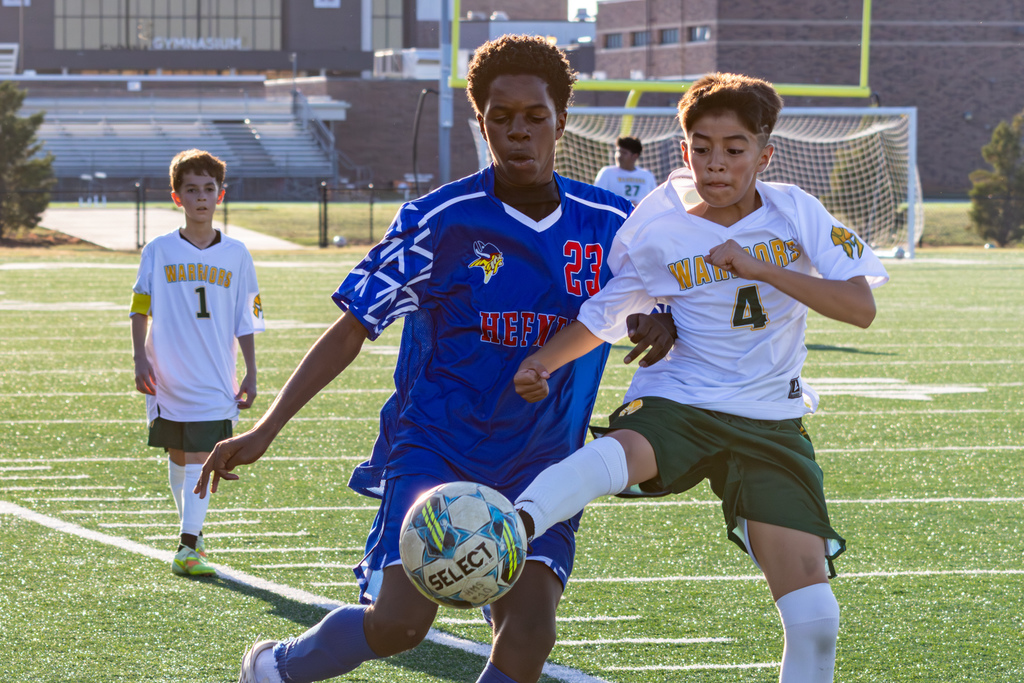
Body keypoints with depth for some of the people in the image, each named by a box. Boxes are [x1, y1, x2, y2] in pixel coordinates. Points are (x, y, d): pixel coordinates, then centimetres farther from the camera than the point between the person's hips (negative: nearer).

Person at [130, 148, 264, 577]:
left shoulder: (235, 254, 4)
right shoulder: (159, 251, 2)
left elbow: (245, 321, 8)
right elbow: (140, 310, 5)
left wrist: (250, 375, 5)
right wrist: (140, 360, -4)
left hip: (214, 379, -1)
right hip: (168, 376, 1)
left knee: (200, 459, -10)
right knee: (177, 458, 11)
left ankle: (187, 549, -15)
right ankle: (192, 530, 30)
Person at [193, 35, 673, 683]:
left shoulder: (610, 223, 1)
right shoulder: (440, 219, -7)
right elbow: (350, 331, -3)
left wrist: (661, 321, -7)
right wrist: (265, 430, -9)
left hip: (540, 463, 3)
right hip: (432, 449, -3)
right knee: (401, 620, -20)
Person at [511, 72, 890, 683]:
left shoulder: (795, 213, 0)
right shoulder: (655, 229, 1)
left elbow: (862, 307, -9)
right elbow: (601, 315, 14)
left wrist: (761, 268, -18)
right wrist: (543, 364, -5)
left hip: (771, 425, 1)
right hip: (675, 403, -1)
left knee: (812, 609, -10)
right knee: (611, 458, -38)